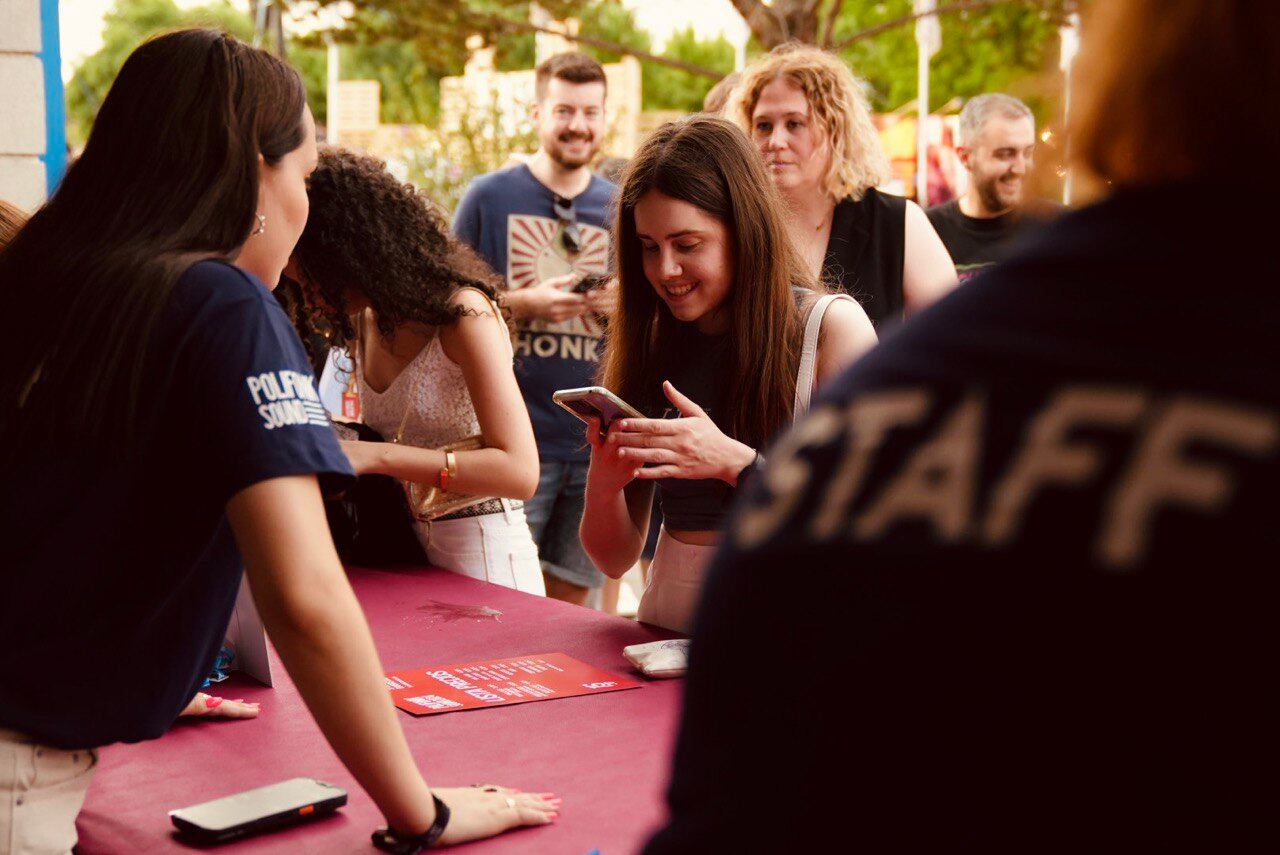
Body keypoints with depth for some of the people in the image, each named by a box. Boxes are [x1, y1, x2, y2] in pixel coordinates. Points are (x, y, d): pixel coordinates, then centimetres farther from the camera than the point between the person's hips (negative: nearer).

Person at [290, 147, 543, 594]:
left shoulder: (464, 314, -16)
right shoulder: (364, 319, 8)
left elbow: (520, 472, -24)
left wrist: (376, 456, -27)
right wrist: (334, 447, -3)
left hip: (481, 558, -7)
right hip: (402, 549, 7)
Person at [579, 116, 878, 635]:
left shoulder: (832, 326, 2)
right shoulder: (646, 344, 11)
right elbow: (615, 557, 14)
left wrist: (732, 462, -15)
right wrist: (603, 482, -6)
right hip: (670, 627, 3)